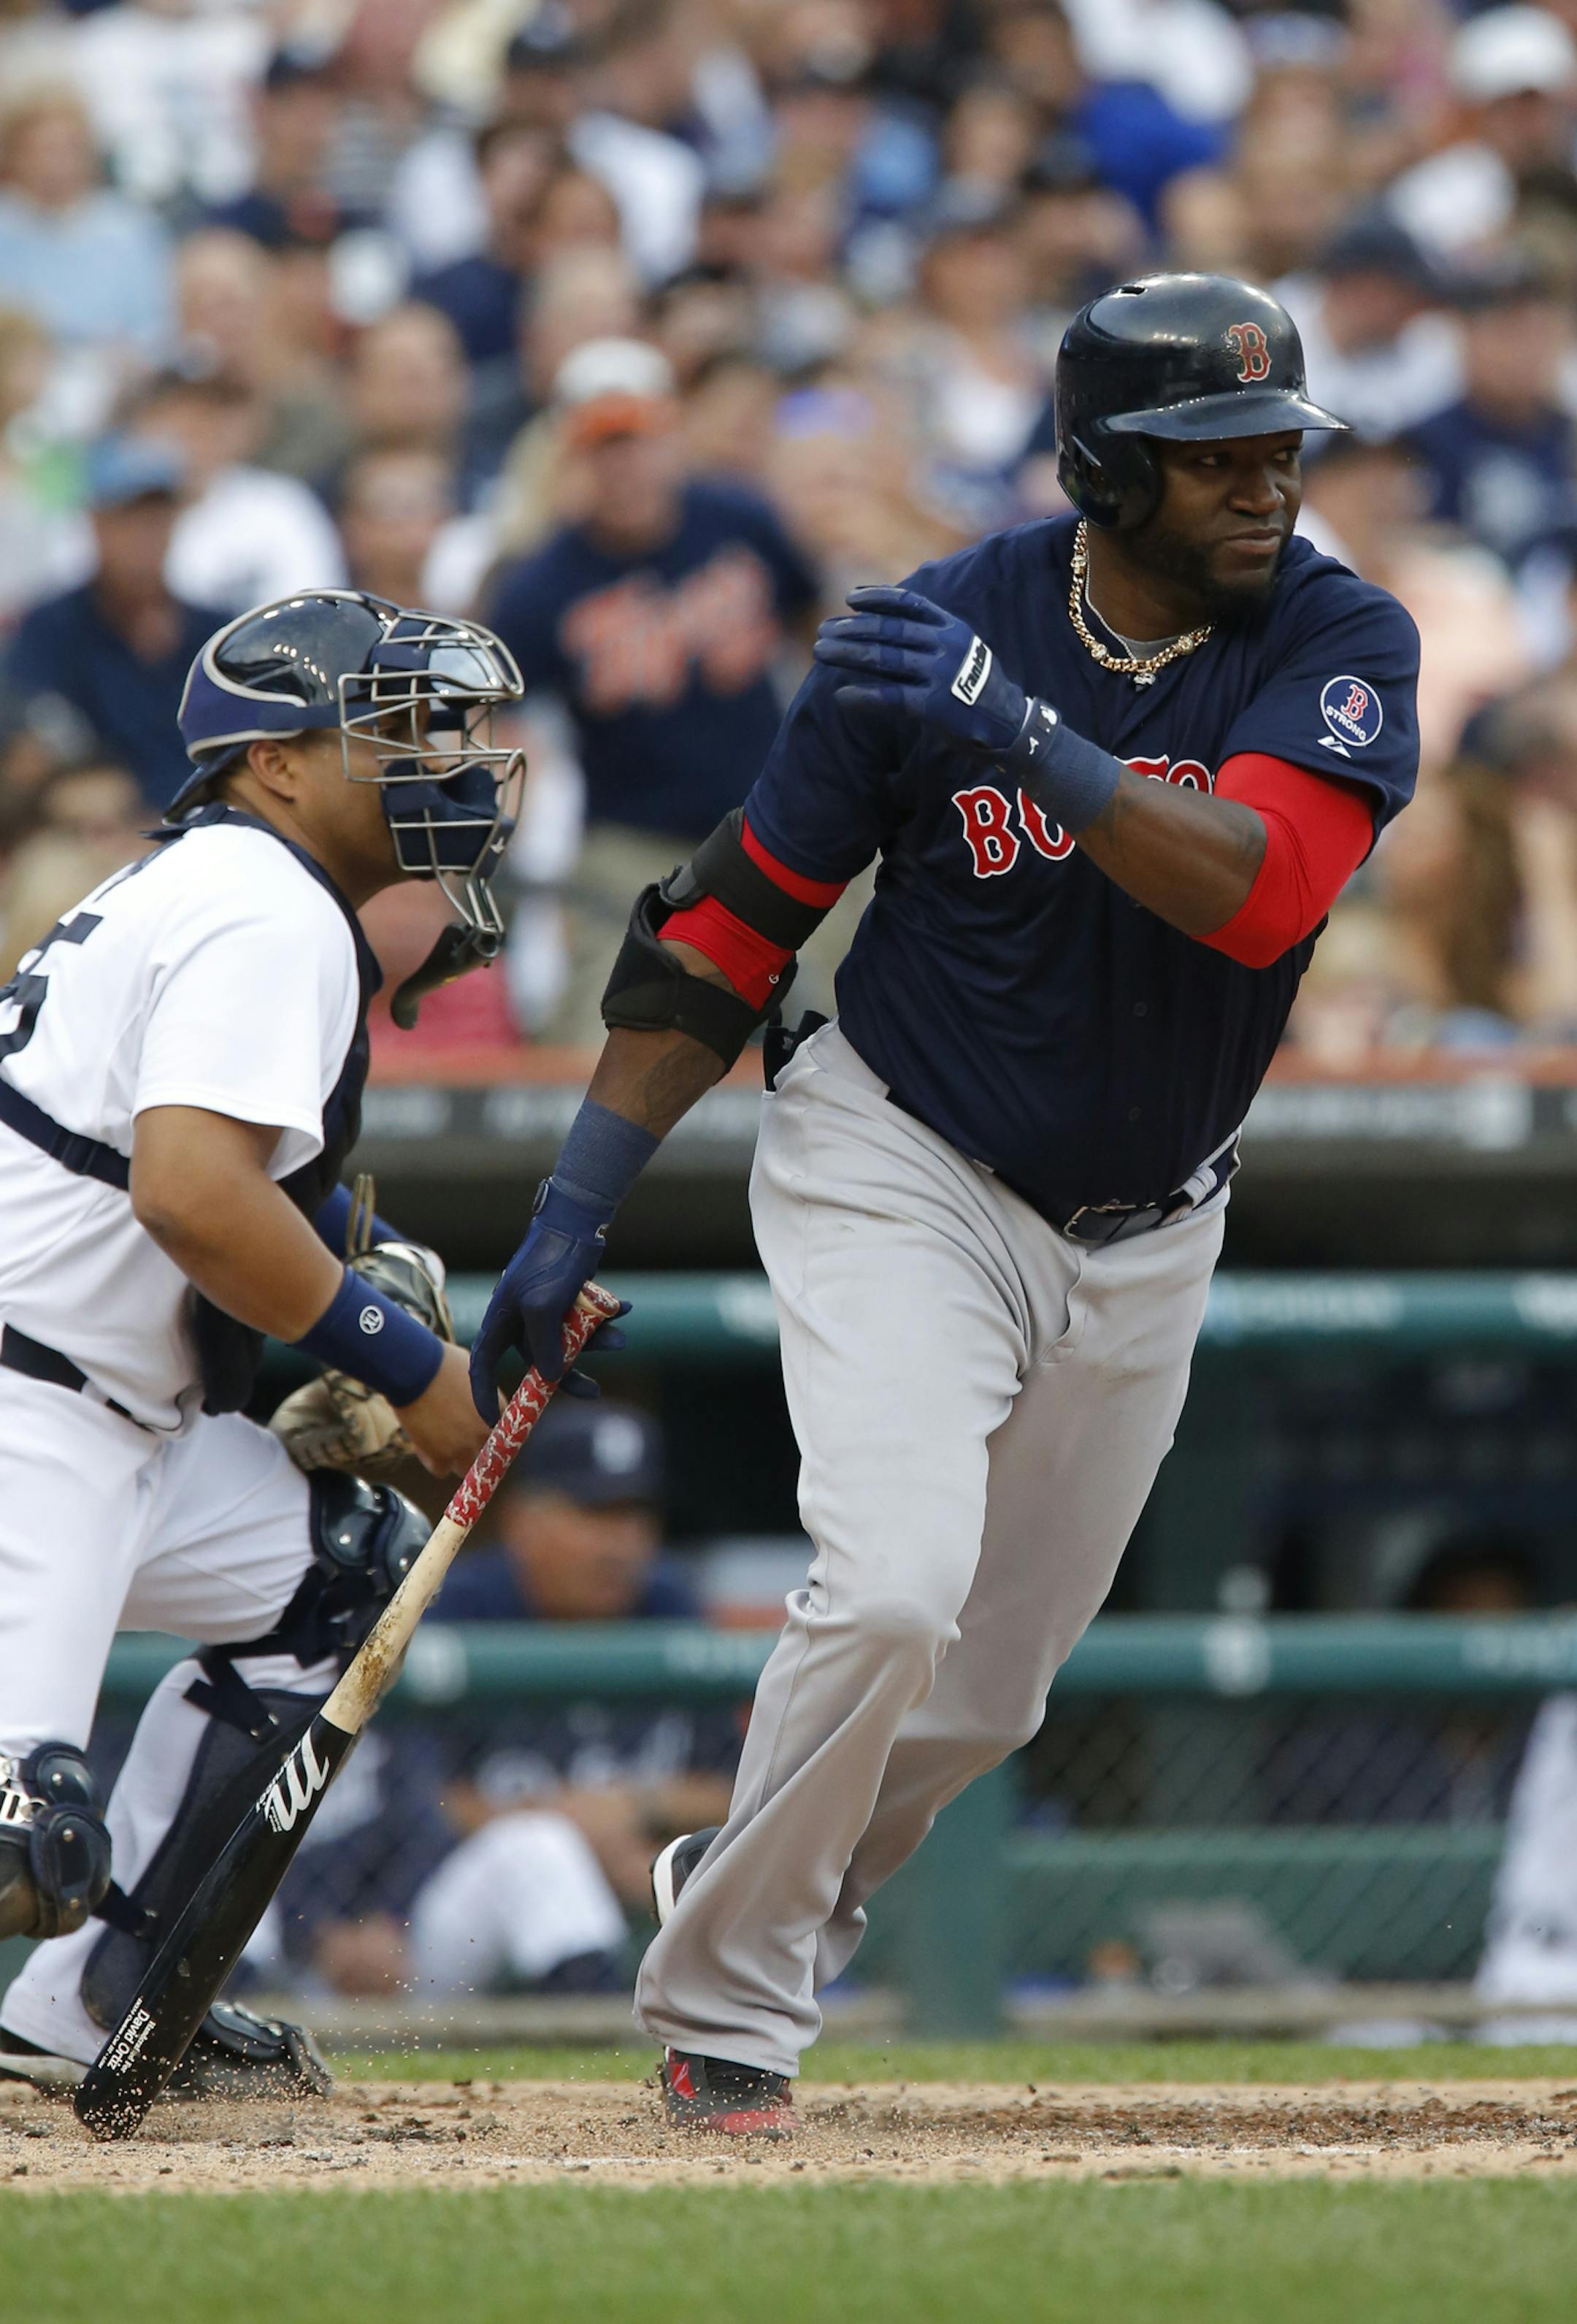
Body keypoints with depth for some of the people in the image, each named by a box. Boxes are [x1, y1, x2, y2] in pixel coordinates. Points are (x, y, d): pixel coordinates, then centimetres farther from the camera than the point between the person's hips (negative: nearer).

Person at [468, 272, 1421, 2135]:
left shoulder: (1342, 645, -12)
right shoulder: (942, 631, -14)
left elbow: (1259, 894, -30)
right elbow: (730, 928, -6)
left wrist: (1027, 736, -42)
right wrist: (574, 1214, -7)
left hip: (1142, 1240, 3)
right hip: (899, 1176, -3)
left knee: (984, 1692, 12)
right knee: (893, 1592, -23)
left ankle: (759, 1898, 39)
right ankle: (722, 2017, -8)